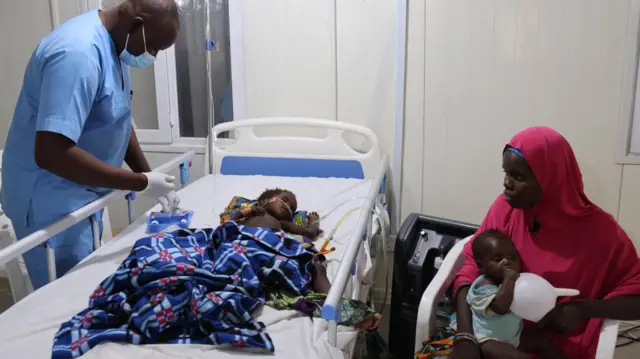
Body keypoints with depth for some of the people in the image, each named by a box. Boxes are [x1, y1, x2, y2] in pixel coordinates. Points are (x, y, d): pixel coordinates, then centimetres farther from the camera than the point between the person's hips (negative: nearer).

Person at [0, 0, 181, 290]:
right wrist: (142, 183, -27)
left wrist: (149, 178, 4)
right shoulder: (78, 53, -27)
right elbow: (51, 153, -35)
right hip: (52, 202, -9)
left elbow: (118, 122, 13)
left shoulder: (113, 45, 3)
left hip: (82, 195, 9)